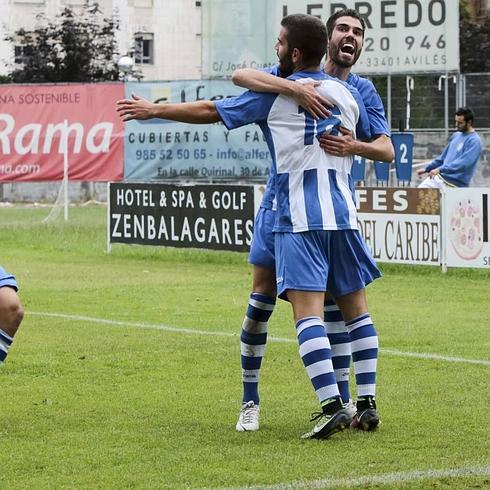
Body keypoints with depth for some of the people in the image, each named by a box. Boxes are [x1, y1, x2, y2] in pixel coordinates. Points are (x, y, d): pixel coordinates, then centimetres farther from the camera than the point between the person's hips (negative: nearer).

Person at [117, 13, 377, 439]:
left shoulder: (274, 93, 0)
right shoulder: (347, 93, 11)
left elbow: (210, 111, 5)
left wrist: (154, 110, 16)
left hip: (299, 218, -5)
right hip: (343, 214, 5)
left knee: (308, 311, -10)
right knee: (356, 308, 12)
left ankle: (332, 405, -23)